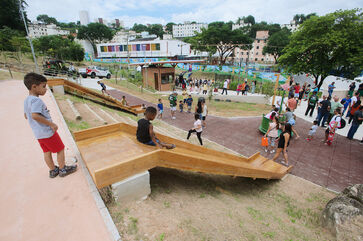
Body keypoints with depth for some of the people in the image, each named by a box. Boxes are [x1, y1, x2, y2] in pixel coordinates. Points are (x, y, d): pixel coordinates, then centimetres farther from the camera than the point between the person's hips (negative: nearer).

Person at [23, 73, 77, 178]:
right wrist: (51, 124, -27)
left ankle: (53, 170, 31)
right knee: (60, 149, 7)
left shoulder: (26, 100, 9)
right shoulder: (37, 100, -22)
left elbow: (26, 116, 18)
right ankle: (62, 169, 19)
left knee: (47, 152, 18)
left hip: (38, 133, 9)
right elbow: (35, 115, -34)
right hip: (48, 132, -9)